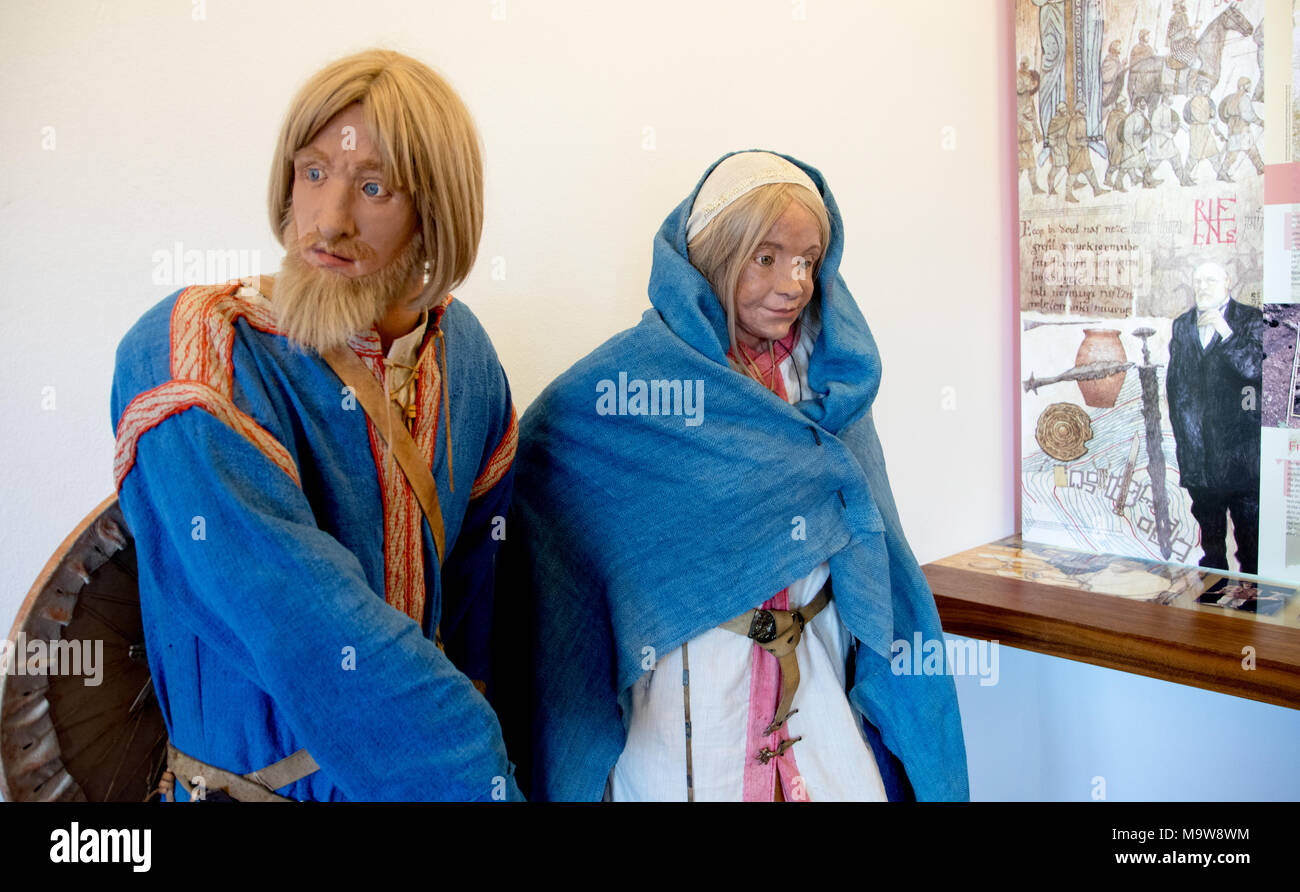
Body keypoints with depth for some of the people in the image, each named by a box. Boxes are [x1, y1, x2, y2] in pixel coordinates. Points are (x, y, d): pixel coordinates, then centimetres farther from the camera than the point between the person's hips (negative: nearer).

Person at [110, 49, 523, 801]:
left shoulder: (462, 348, -4)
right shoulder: (189, 357, -22)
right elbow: (307, 623, -30)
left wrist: (466, 723, 3)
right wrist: (480, 779, -27)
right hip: (254, 775, -4)